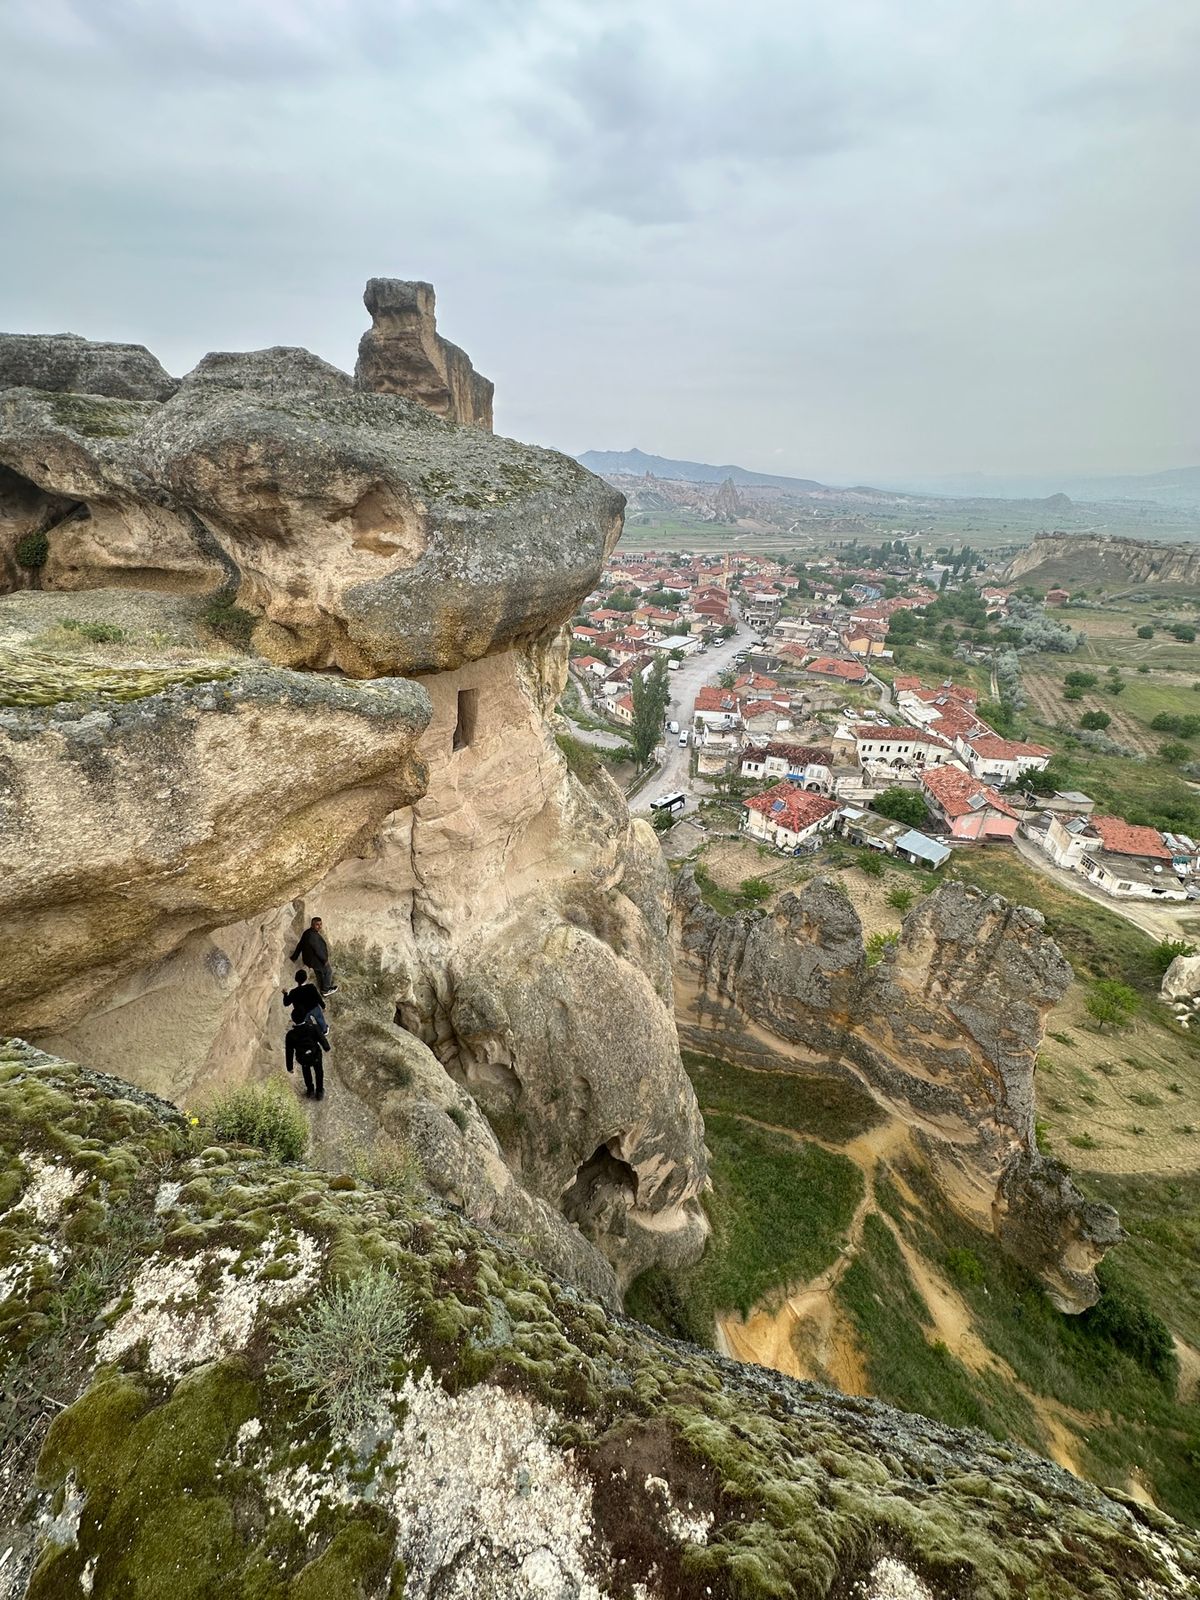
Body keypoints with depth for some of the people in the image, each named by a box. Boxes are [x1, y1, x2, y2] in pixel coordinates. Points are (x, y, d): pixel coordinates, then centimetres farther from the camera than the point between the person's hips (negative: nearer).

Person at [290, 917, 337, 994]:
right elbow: (318, 950, -29)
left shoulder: (307, 933, -2)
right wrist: (325, 959, -15)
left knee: (319, 973, 27)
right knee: (328, 972, 14)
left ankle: (323, 989, 44)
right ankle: (326, 990, 29)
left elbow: (300, 945, 7)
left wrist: (294, 957, 17)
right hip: (316, 960, -9)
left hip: (309, 959, 9)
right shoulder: (313, 936, -34)